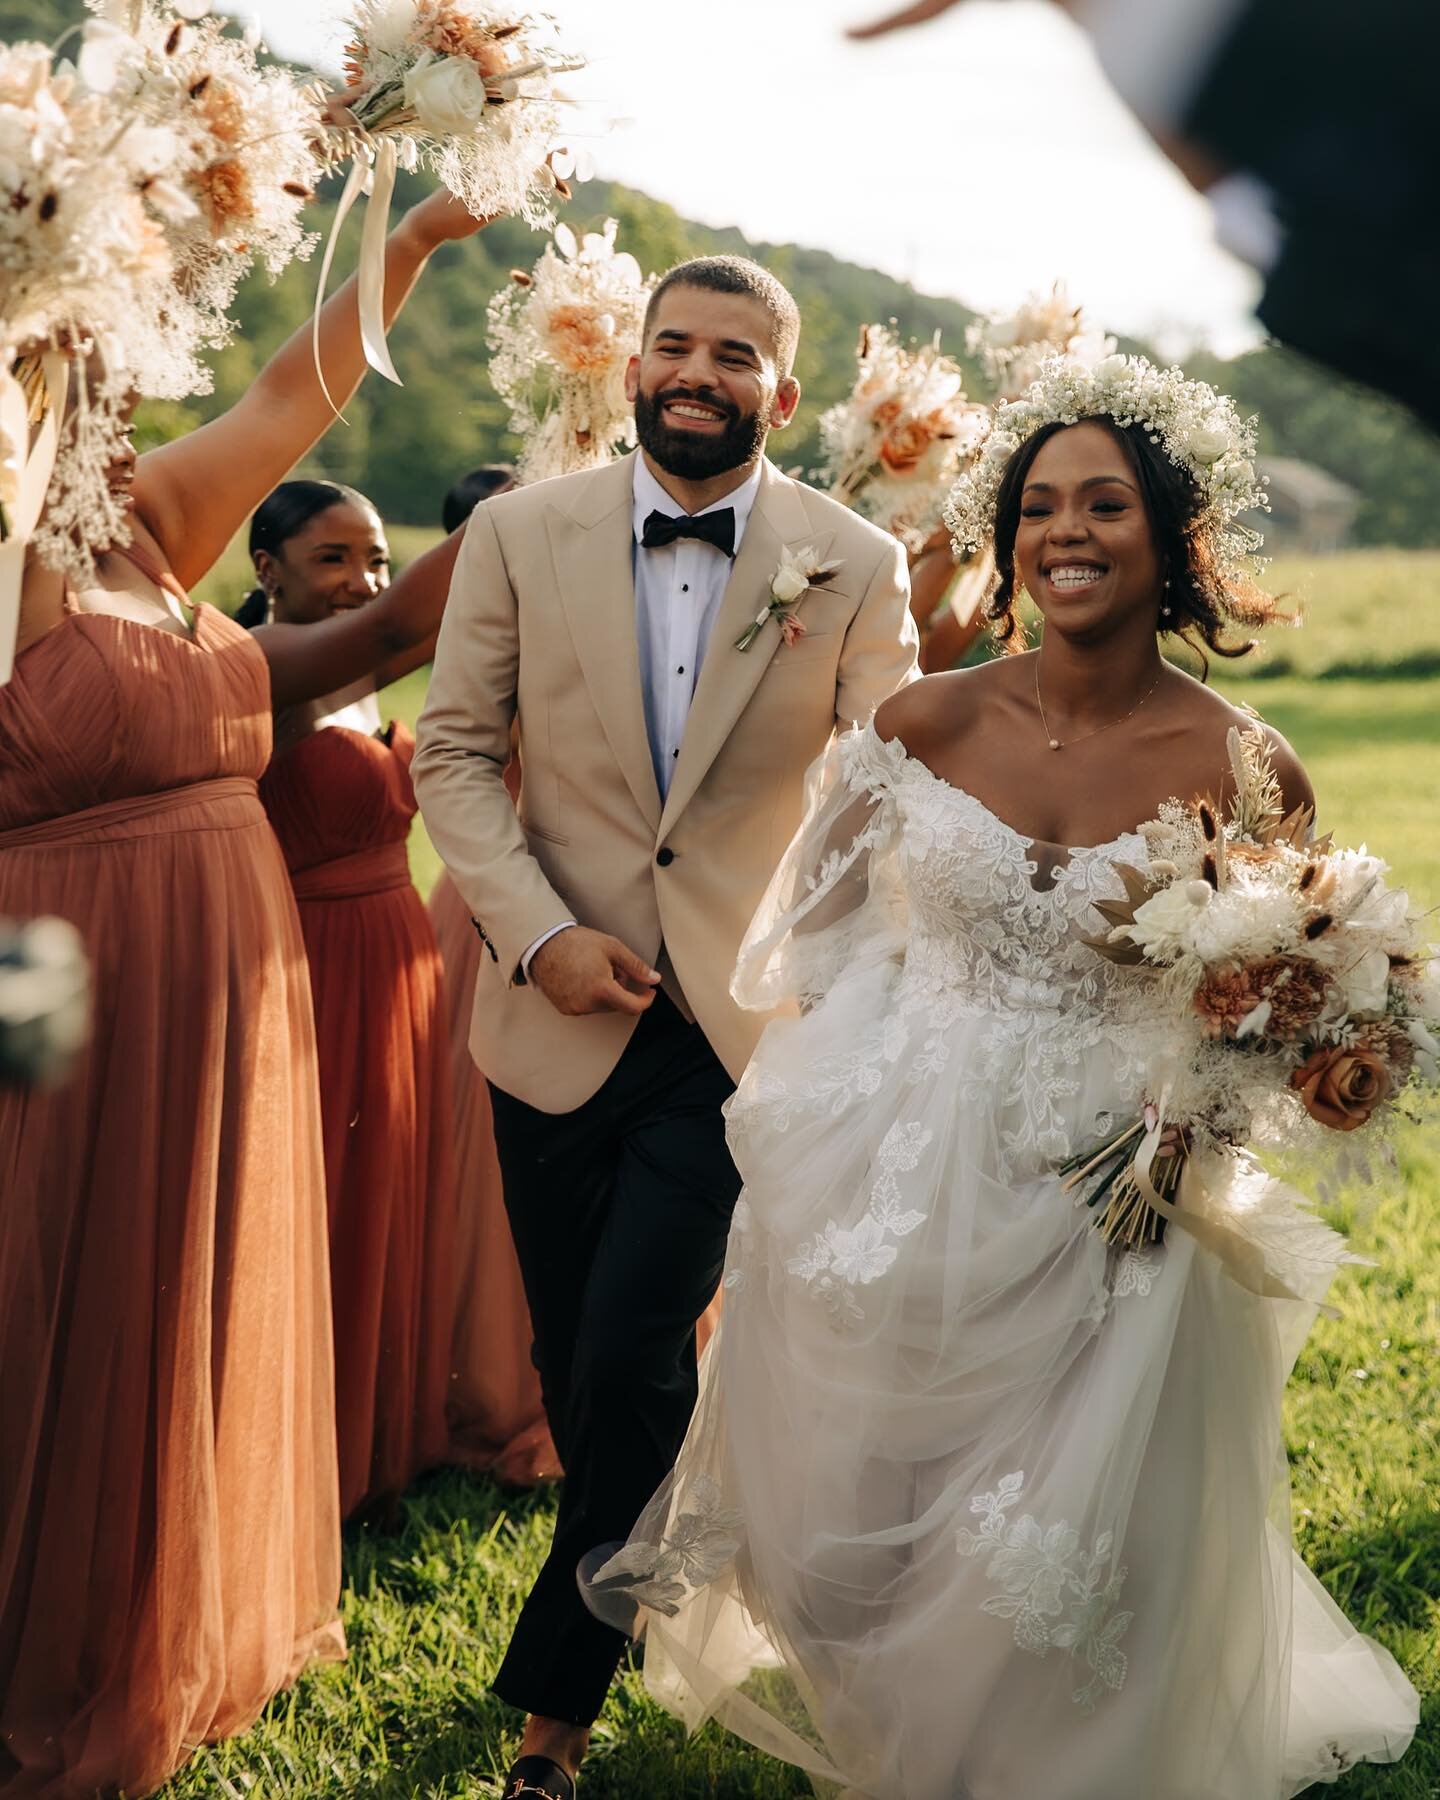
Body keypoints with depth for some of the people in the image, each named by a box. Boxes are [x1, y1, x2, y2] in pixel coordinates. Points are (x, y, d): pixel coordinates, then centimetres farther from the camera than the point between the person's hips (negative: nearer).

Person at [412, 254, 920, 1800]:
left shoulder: (854, 566, -4)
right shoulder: (521, 535, -1)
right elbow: (453, 752, 0)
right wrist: (539, 932, -13)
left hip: (736, 1028, -2)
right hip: (559, 1016, 2)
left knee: (631, 1363, -7)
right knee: (575, 1365, 14)